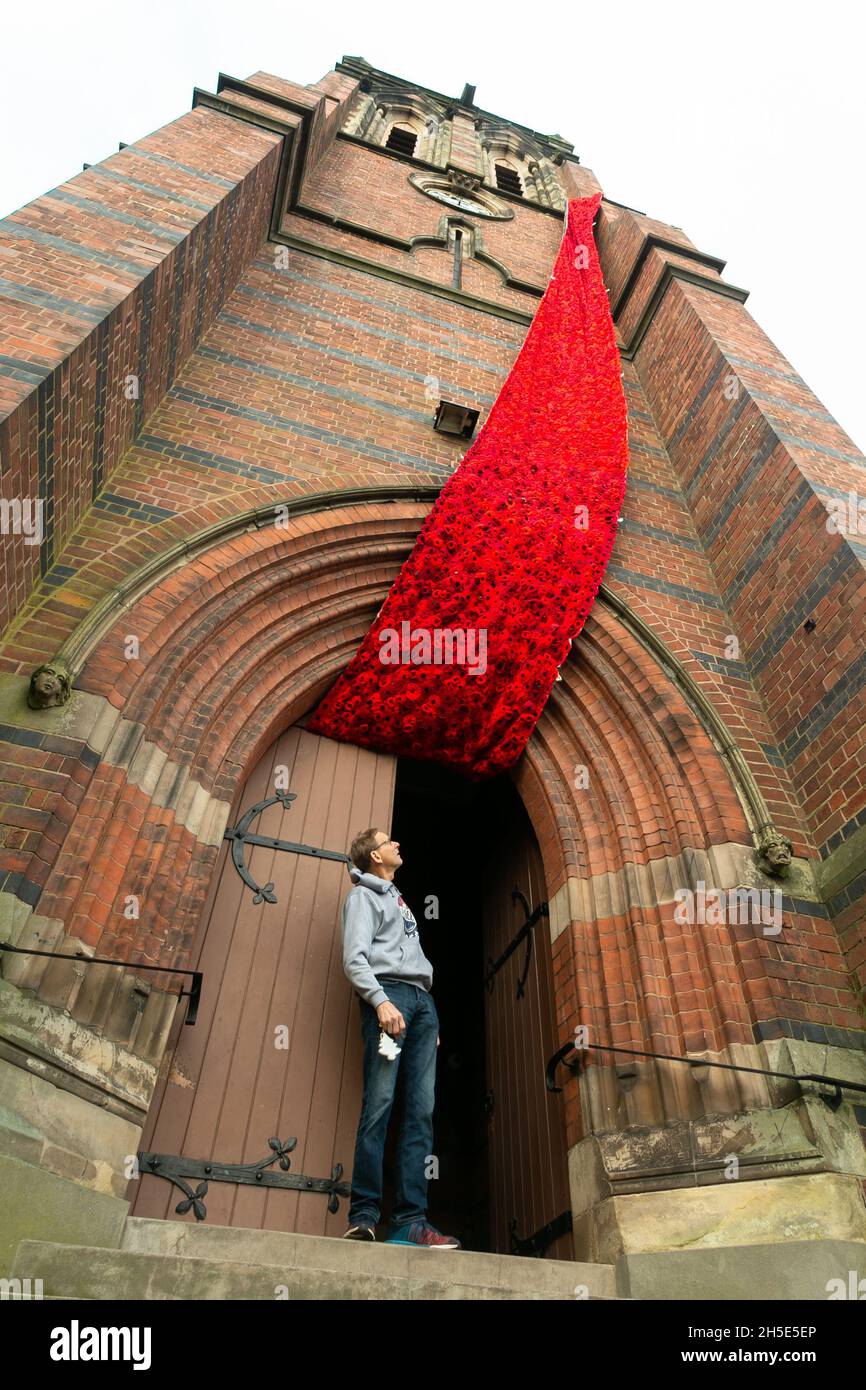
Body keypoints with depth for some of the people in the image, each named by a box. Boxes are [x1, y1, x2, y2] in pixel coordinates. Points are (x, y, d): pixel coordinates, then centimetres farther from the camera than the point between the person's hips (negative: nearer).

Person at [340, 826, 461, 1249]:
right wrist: (381, 1001, -20)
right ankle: (363, 1216, -13)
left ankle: (410, 1221, -6)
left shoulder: (398, 899, 31)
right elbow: (354, 958, -5)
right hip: (388, 994, -7)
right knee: (380, 1103, -15)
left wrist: (430, 1019, 20)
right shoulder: (363, 895, 8)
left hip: (422, 998, 7)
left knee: (421, 1109, -4)